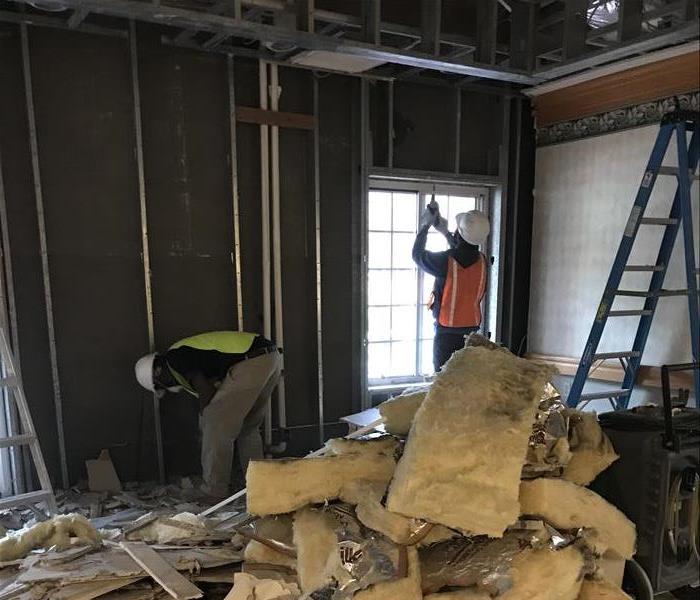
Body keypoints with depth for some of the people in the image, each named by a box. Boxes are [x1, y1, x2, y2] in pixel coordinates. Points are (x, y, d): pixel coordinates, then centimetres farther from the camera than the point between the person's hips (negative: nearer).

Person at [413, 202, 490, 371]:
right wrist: (445, 232, 25)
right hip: (472, 331, 5)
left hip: (447, 332, -5)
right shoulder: (481, 261, -5)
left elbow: (418, 255, 0)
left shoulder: (446, 261, -20)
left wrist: (425, 225, 9)